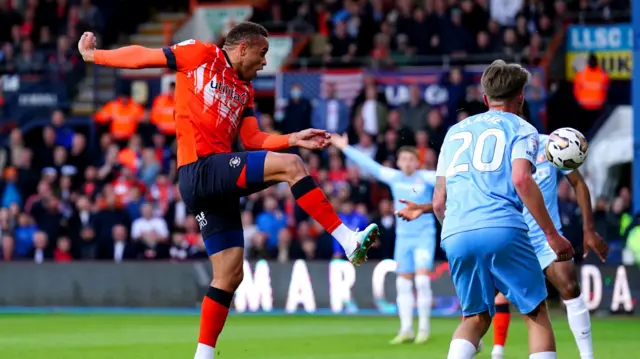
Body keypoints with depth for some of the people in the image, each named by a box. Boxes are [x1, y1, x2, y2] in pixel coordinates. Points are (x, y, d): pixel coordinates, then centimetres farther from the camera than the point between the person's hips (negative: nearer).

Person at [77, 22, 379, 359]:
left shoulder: (244, 90, 23)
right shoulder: (200, 55, 3)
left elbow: (251, 139, 15)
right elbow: (143, 56, 8)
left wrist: (293, 139, 2)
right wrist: (94, 55, 11)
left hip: (217, 180, 9)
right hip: (201, 168, -9)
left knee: (229, 275, 6)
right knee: (290, 166, -21)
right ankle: (347, 240, -25)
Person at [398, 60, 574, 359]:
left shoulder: (455, 132, 27)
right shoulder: (521, 129, 11)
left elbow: (438, 203, 24)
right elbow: (521, 179, -8)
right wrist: (552, 235, -7)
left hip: (455, 235, 4)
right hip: (502, 230, -4)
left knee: (475, 319, 14)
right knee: (536, 314, 7)